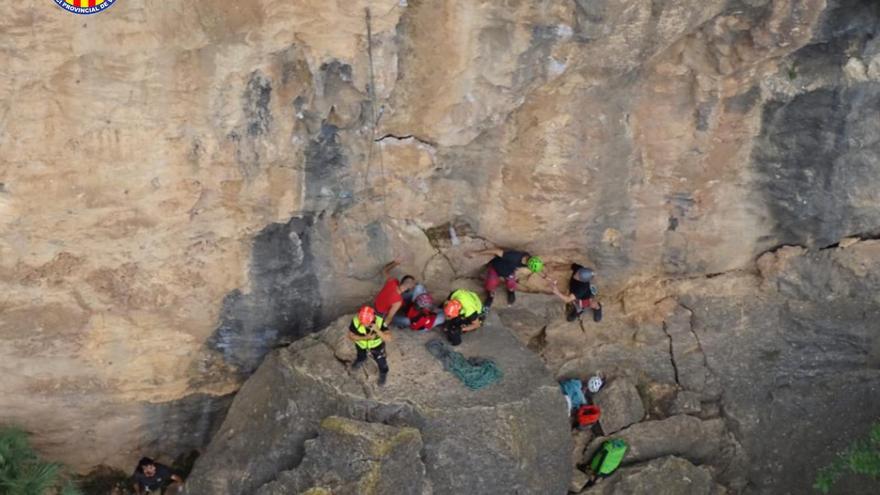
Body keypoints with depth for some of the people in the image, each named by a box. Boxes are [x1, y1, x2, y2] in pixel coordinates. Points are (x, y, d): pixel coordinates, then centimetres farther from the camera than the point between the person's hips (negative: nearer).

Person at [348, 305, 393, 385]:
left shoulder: (379, 322, -40)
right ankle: (361, 359, 69)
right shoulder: (356, 321, -38)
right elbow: (351, 336, -26)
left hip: (376, 345, -1)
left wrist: (377, 330, -55)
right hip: (361, 342, 1)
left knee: (380, 359, 22)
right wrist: (365, 337, -39)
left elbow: (388, 338, -40)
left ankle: (383, 373, 55)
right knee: (360, 354, 32)